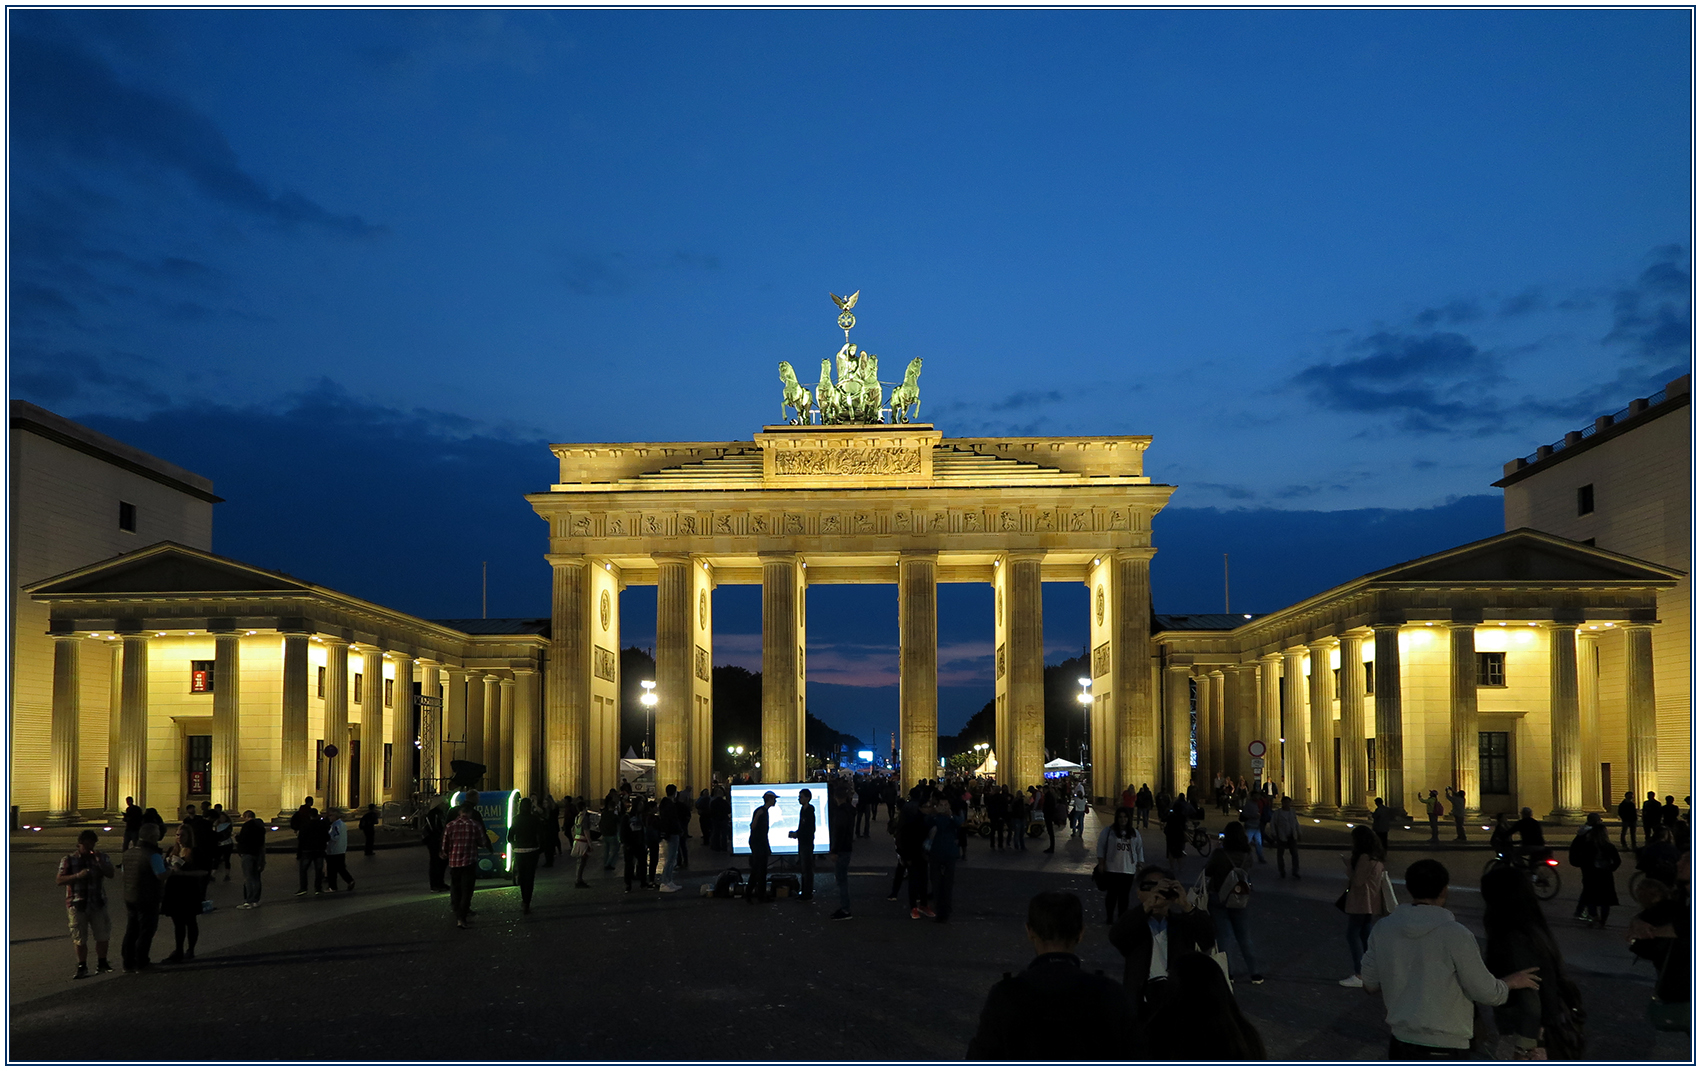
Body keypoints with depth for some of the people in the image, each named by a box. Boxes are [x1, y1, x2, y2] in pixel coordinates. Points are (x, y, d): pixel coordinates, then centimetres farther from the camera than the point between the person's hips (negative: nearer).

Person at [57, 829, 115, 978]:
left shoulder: (101, 857, 7)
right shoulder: (69, 860, -1)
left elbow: (111, 874, -3)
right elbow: (59, 880, -8)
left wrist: (99, 861, -15)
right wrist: (77, 875, -21)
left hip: (97, 903, 2)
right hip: (77, 905, -2)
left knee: (102, 935, 2)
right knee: (80, 938, 3)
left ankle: (101, 963, 17)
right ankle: (82, 967, 14)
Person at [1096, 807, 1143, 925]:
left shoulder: (1135, 833, 9)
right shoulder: (1108, 831, -2)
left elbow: (1139, 849, 12)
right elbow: (1101, 847, -1)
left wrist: (1140, 864, 7)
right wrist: (1101, 863, -5)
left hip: (1129, 870, 2)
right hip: (1112, 869, -2)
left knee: (1124, 895, 5)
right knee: (1112, 894, 3)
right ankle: (1109, 917, 16)